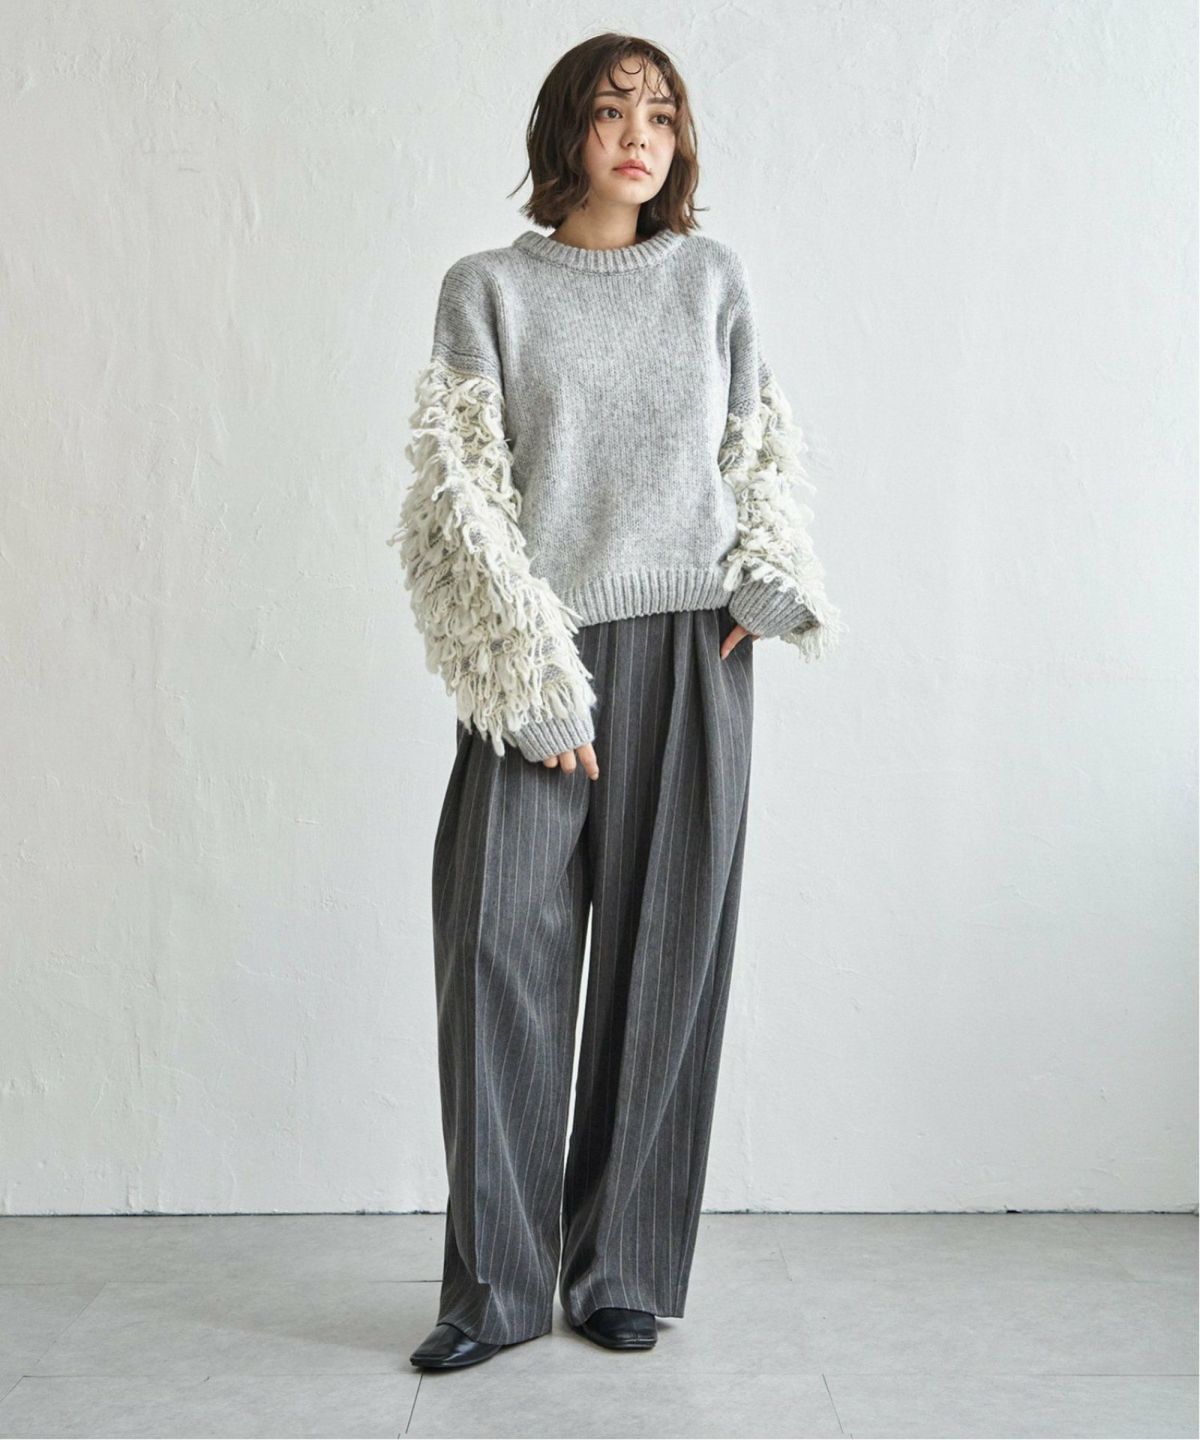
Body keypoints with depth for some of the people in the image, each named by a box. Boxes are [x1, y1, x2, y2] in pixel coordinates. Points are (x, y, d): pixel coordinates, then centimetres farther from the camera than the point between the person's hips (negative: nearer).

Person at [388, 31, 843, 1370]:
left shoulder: (713, 277, 14)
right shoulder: (488, 288, 6)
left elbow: (760, 451, 18)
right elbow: (463, 492, -1)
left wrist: (773, 577, -2)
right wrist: (537, 678, -10)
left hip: (691, 654, 2)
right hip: (539, 657, -1)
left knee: (661, 960, 1)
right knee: (500, 942, -8)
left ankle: (621, 1275, 13)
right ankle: (495, 1285, 5)